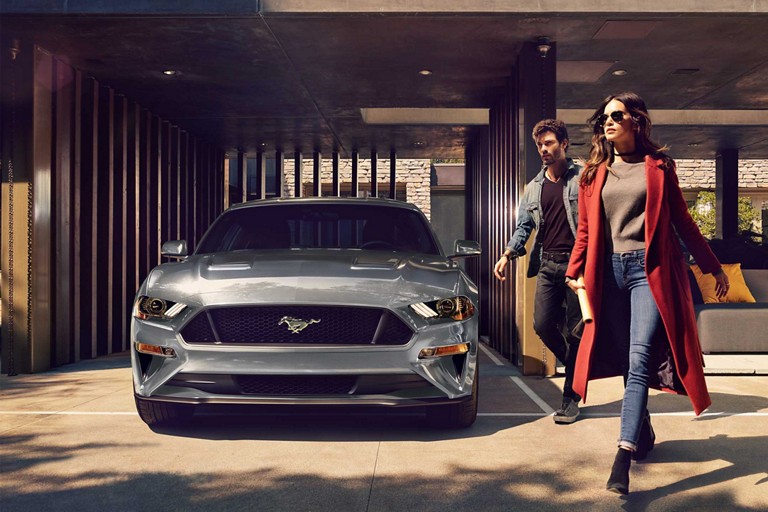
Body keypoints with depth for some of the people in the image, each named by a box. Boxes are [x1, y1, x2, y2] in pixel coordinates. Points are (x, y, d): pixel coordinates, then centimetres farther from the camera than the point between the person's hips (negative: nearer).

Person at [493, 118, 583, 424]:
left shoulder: (582, 178, 3)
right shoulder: (534, 188, 17)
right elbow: (524, 226, 18)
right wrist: (508, 254, 2)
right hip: (548, 264, 5)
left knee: (575, 330, -2)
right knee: (542, 325, -4)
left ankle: (571, 396, 8)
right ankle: (575, 368, 25)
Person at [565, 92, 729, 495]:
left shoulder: (658, 167, 6)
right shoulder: (594, 173, 12)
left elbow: (683, 222, 10)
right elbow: (585, 230, 13)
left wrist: (712, 267, 11)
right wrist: (574, 272, 3)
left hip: (650, 270, -3)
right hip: (609, 273, 3)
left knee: (640, 359, -15)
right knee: (627, 361, 9)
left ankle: (624, 456, -20)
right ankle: (643, 434, 29)